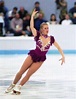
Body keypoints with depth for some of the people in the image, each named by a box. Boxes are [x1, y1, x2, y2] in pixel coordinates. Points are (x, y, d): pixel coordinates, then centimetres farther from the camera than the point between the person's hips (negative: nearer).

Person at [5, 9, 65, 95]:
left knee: (28, 74, -6)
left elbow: (58, 47, 5)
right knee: (21, 72, 0)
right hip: (33, 55, -1)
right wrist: (32, 16, -22)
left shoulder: (51, 39, -3)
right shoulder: (38, 36, -8)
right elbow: (31, 26, -19)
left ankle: (18, 87, 5)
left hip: (40, 59, 1)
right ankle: (12, 85, 19)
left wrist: (63, 56, -1)